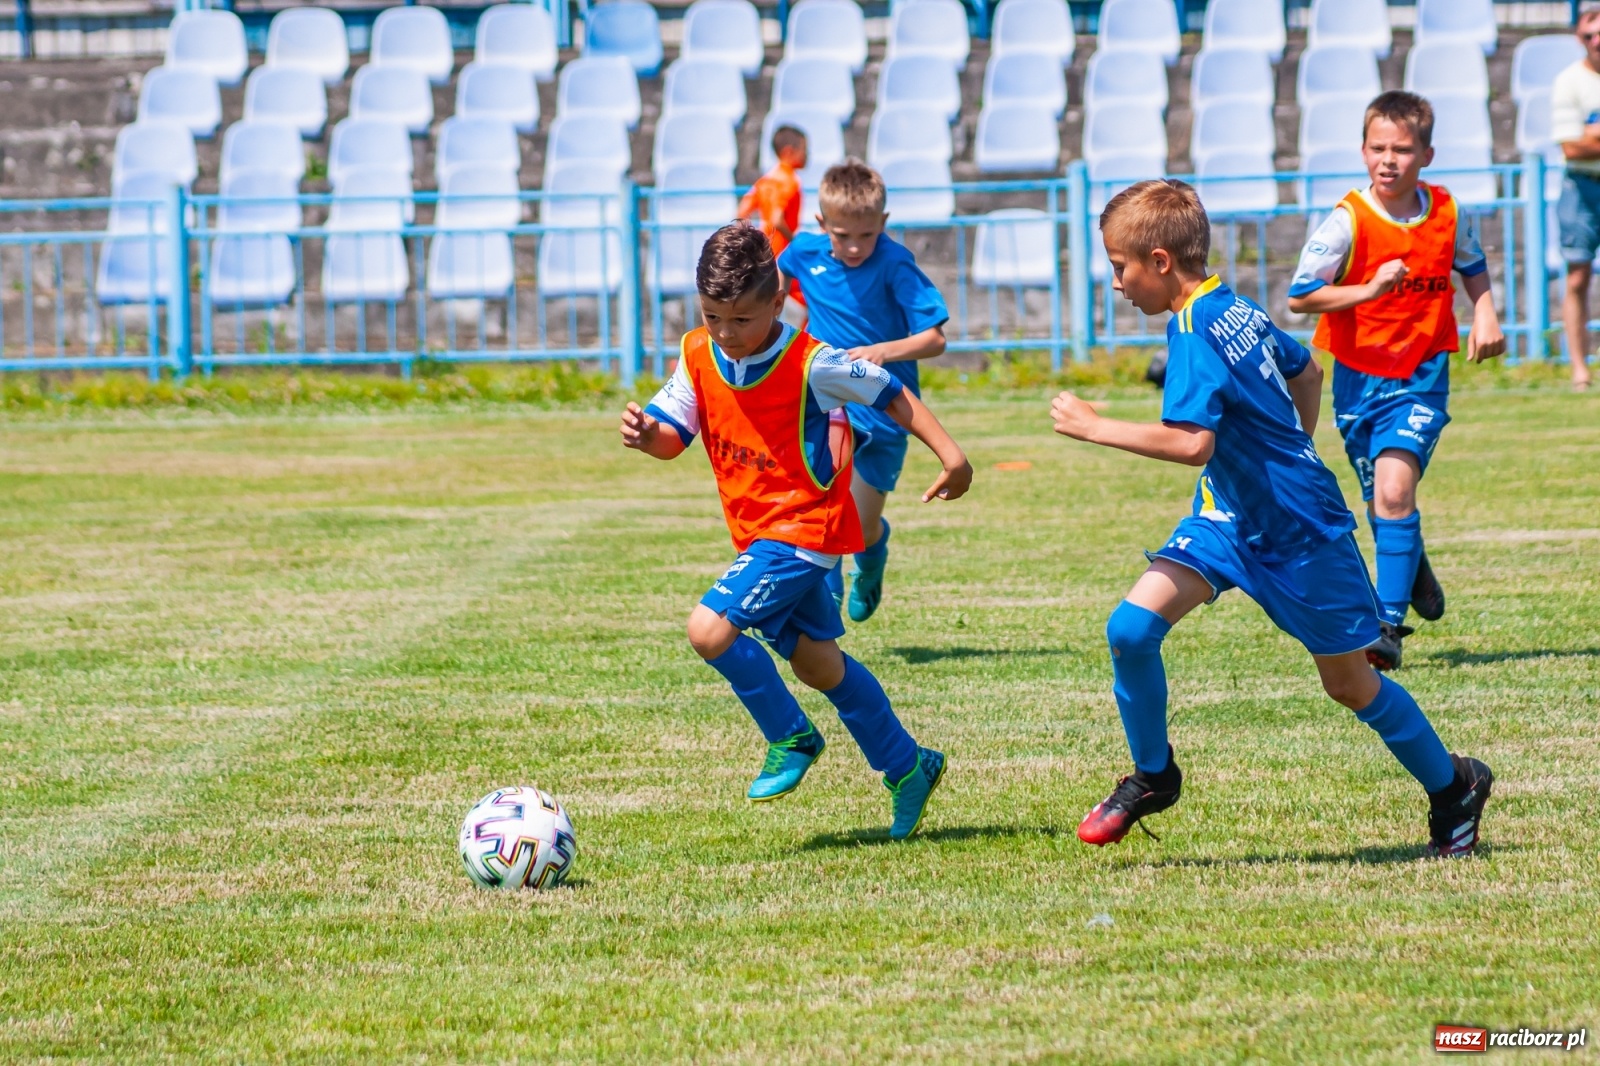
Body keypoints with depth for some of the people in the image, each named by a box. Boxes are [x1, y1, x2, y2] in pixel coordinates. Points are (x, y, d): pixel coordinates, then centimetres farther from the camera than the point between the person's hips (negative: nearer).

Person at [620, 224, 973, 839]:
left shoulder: (810, 364, -20)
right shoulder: (699, 356, -3)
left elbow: (891, 396, -10)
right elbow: (675, 434, -1)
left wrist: (950, 455, -12)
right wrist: (649, 434, -24)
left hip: (804, 528, -8)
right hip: (759, 534, 8)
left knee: (709, 628, -20)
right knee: (814, 661, 17)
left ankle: (791, 739, 1)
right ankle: (907, 769, 32)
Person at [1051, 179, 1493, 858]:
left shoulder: (1193, 334, -24)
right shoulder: (1238, 311, 2)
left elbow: (1193, 443, -36)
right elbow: (1306, 371, 19)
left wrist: (1096, 428, -29)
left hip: (1298, 530, -8)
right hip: (1231, 516, 8)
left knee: (1349, 684, 8)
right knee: (1131, 627, -8)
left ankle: (1454, 788, 29)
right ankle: (1152, 776, 9)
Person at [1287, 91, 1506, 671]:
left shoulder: (1447, 214, -3)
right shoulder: (1349, 221, -13)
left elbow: (1473, 267, 19)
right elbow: (1300, 297, -16)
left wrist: (1485, 317, 2)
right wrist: (1370, 290, -26)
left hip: (1421, 375, 0)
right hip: (1359, 375, 0)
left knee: (1394, 491, -18)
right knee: (1384, 499, 14)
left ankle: (1390, 623, -17)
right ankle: (1413, 565, 47)